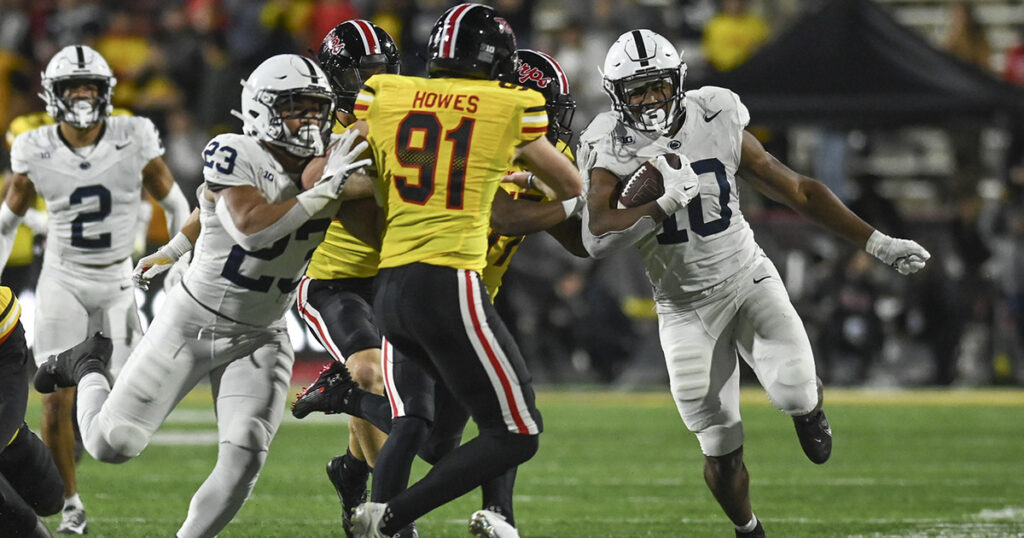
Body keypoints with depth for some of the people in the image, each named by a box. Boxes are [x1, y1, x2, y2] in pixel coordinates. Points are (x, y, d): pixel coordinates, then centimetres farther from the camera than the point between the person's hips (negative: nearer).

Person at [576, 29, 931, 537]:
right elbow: (597, 238, -32)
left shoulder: (716, 124, -9)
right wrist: (666, 203, -39)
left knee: (793, 391, -23)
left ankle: (808, 404, 16)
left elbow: (797, 190, 1)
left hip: (748, 279, 1)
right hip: (686, 308, -1)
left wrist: (878, 243, 1)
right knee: (721, 450, -2)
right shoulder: (613, 152, -15)